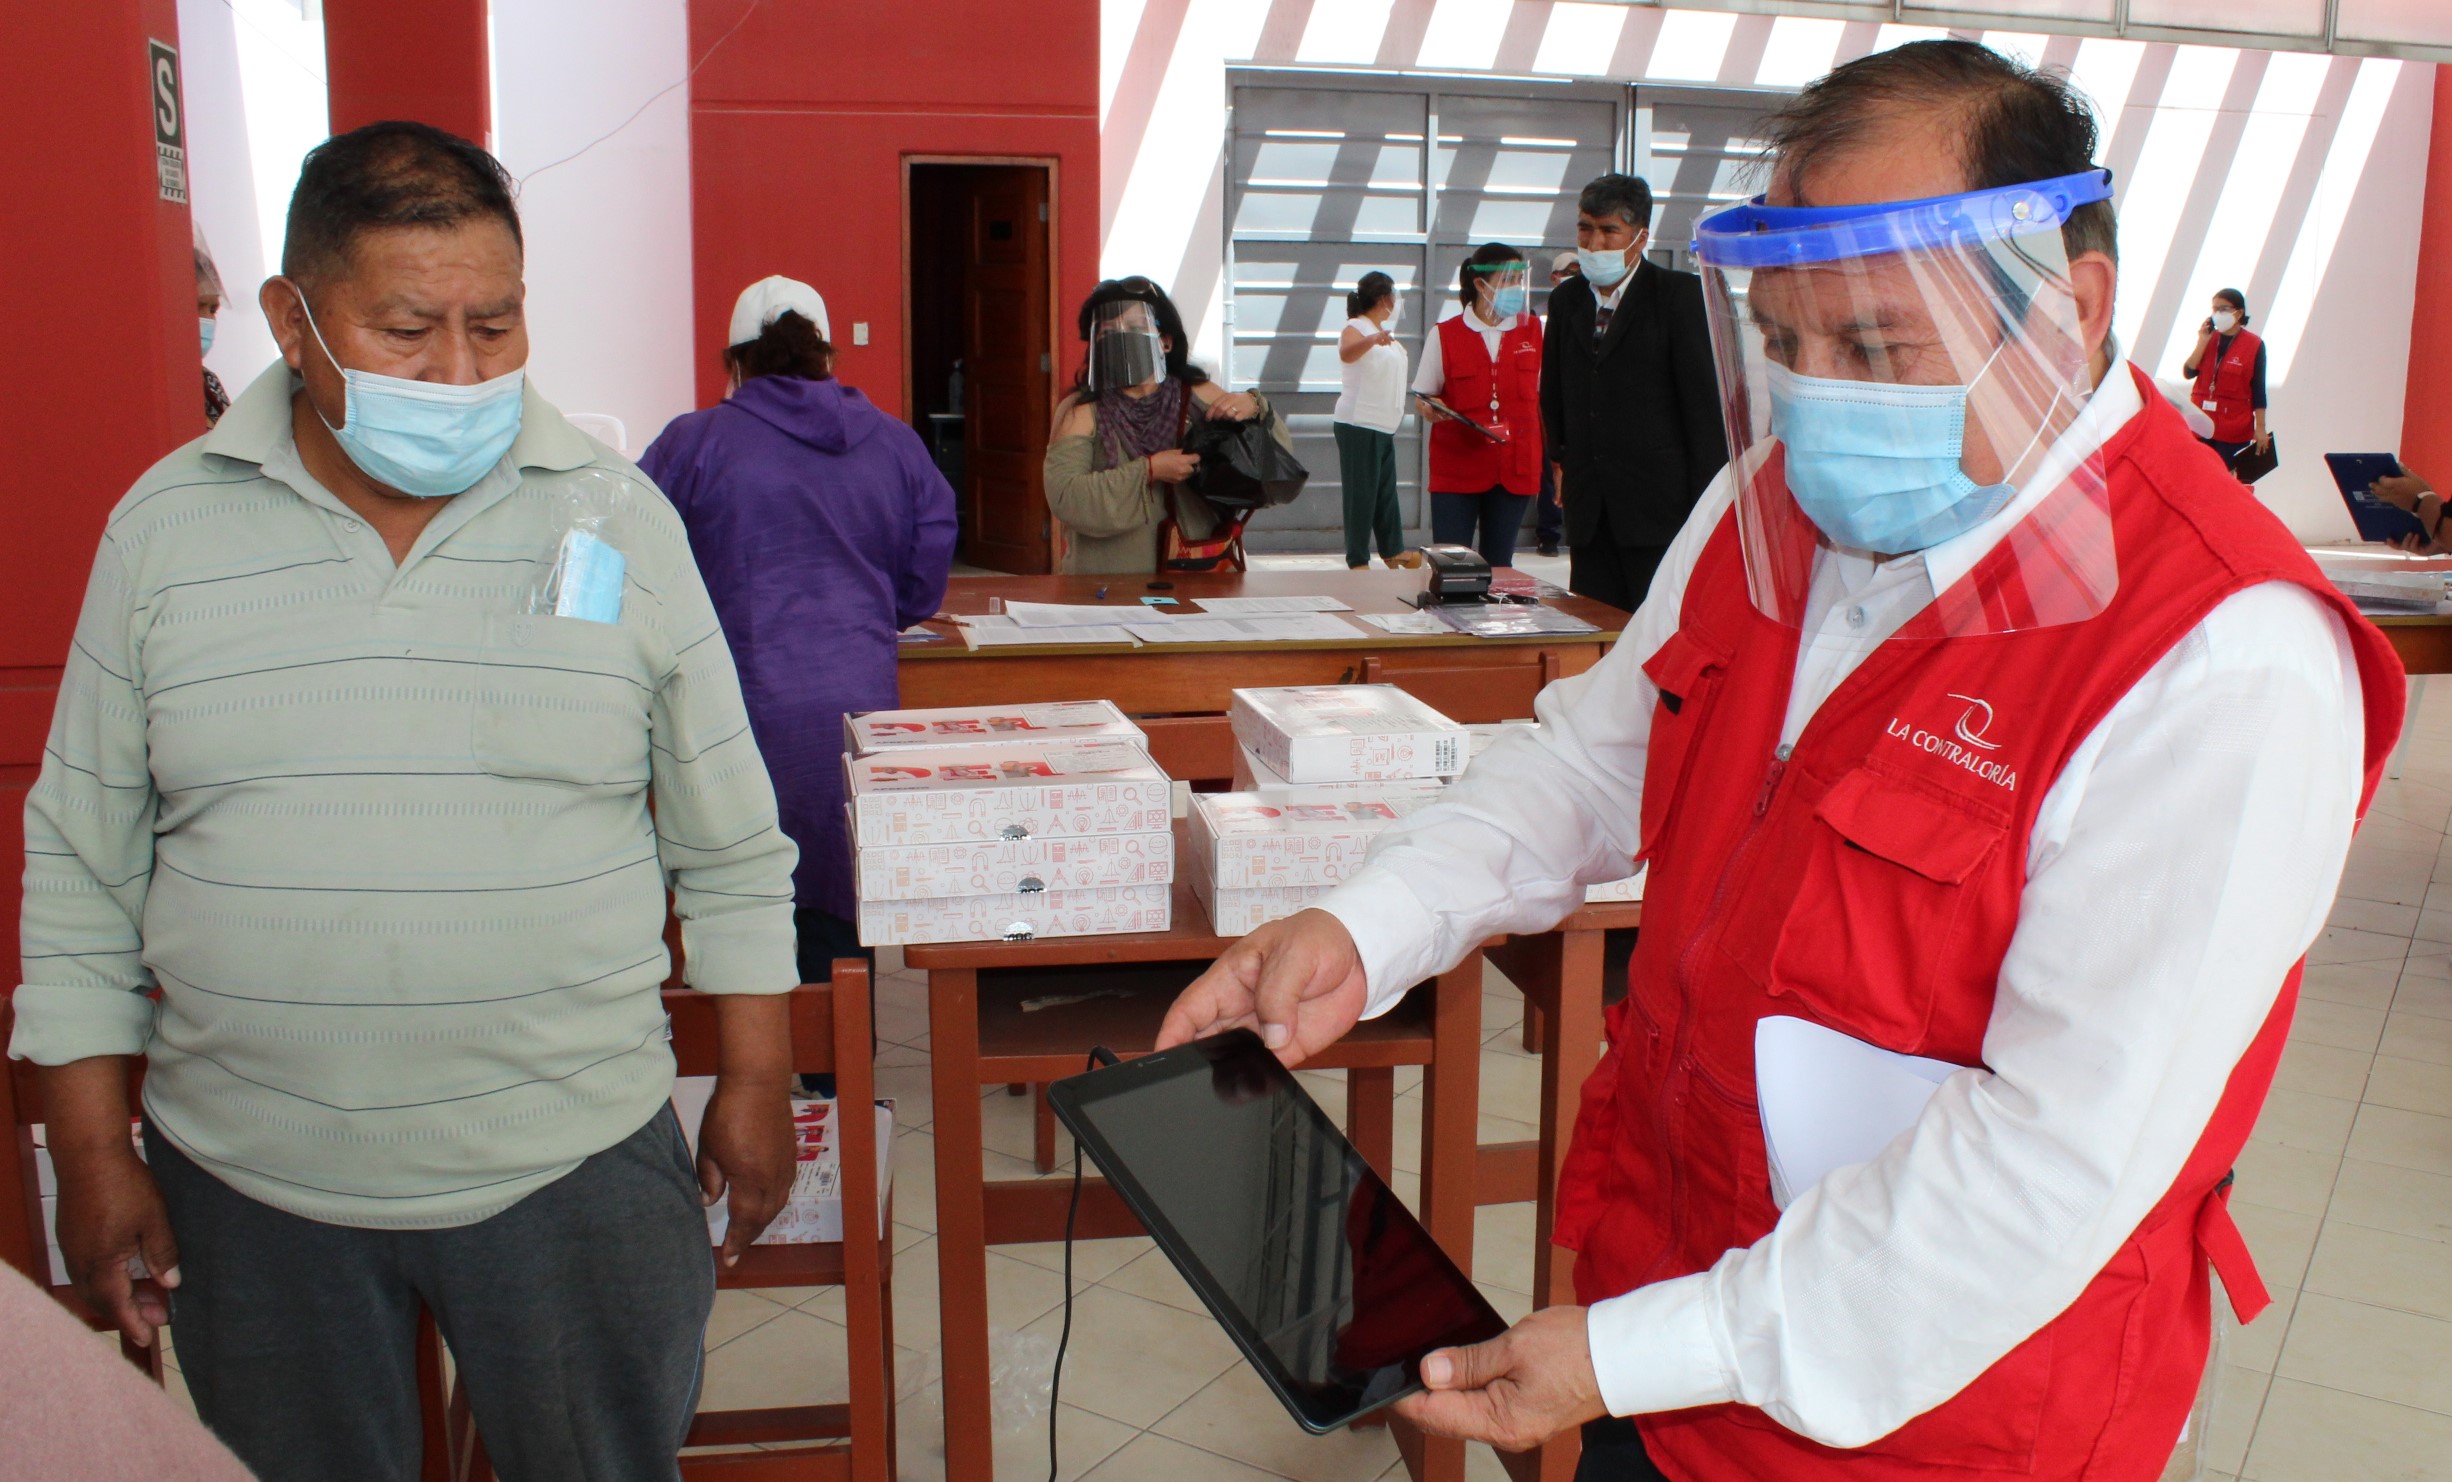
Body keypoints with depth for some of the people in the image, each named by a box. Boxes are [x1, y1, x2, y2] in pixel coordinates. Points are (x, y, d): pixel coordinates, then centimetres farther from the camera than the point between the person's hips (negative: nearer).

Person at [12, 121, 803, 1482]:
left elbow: (729, 845, 2)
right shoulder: (162, 528, -2)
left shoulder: (621, 522, -4)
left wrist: (756, 1081, 2)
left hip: (574, 1166, -1)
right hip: (247, 1186, 1)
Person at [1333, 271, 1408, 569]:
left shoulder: (1384, 330, 16)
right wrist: (1373, 339, -55)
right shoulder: (1355, 329, -14)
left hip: (1384, 426, 9)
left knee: (1386, 490, 16)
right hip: (1359, 424, -9)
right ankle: (1357, 560, -4)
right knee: (1361, 491, -8)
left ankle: (1392, 550, 26)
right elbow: (1347, 353, -38)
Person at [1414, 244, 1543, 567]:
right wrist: (1434, 410, -17)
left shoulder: (1532, 331, 7)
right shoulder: (1445, 335, 0)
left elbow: (1542, 394, 12)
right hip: (1457, 466, -2)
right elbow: (1424, 398, 6)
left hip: (1515, 467, 2)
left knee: (1499, 566, 7)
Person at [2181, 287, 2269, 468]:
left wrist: (2260, 428, -6)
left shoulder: (2254, 344, -4)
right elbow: (2188, 373, -1)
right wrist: (2202, 342, -9)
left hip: (2234, 428, -4)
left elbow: (2258, 390, -4)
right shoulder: (2208, 338, 8)